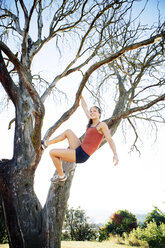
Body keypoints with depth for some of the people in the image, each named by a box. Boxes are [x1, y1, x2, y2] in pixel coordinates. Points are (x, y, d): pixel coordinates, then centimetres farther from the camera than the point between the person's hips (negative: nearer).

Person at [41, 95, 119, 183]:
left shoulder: (102, 124, -6)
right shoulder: (92, 122, 16)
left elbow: (110, 140, -16)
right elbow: (85, 108, 28)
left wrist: (115, 154, -31)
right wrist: (81, 96, 33)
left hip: (81, 155, -8)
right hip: (79, 150, 8)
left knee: (52, 152, -3)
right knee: (68, 131, 19)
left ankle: (61, 175, 17)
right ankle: (46, 143, 30)